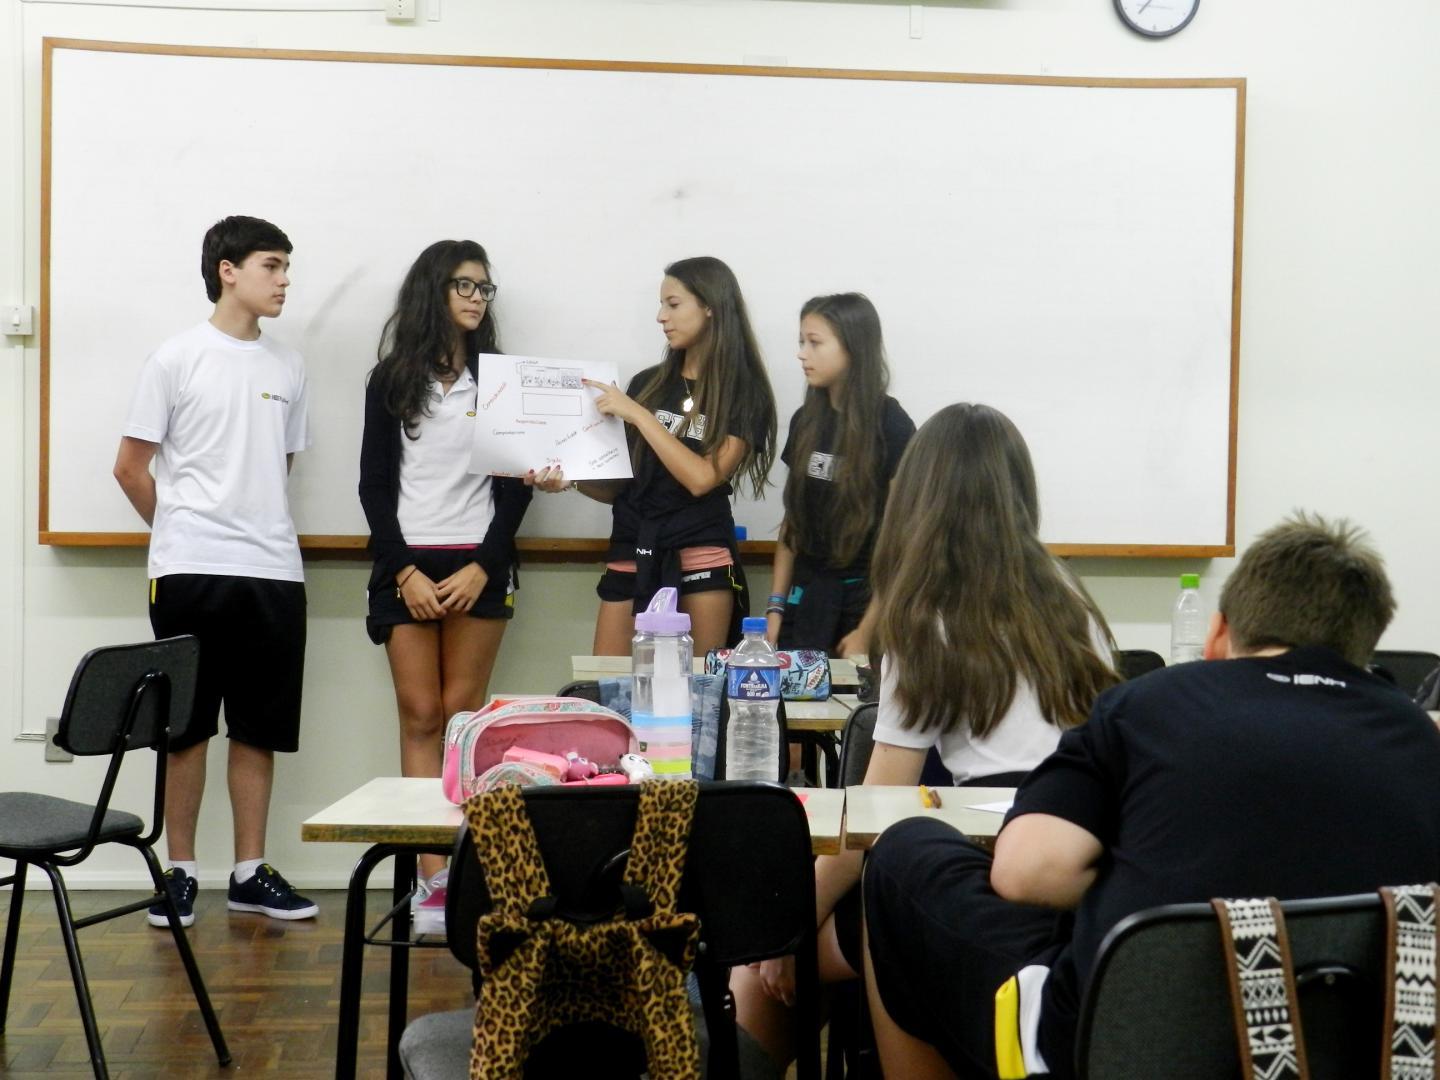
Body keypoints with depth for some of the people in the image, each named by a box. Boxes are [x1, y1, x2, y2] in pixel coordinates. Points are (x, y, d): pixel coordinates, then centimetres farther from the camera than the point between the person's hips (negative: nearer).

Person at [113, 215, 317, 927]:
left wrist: (256, 529, 13)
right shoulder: (177, 358, -2)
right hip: (190, 572, -4)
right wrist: (180, 532, 8)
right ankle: (180, 873, 15)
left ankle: (250, 873, 18)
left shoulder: (287, 367, 10)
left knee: (259, 728, 8)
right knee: (186, 727, 4)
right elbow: (131, 468, 2)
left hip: (272, 571, 4)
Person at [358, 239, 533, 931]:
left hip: (478, 565, 0)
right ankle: (433, 880, -2)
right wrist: (405, 571, -7)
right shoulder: (392, 379, 8)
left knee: (462, 715, -2)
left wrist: (482, 566, -7)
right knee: (420, 718, -2)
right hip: (406, 564, 0)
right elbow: (374, 485, 5)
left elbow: (518, 485, 4)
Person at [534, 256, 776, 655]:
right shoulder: (647, 383, 10)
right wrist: (571, 479, -6)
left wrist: (638, 415, -12)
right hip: (632, 555, 4)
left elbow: (702, 478, -14)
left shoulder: (744, 394, -1)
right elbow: (620, 483, 13)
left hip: (701, 559, -3)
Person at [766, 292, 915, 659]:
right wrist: (776, 607, 4)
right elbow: (792, 520, 11)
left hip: (865, 597, -5)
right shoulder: (805, 420, 6)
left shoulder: (892, 427, -10)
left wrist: (867, 631, -15)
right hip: (806, 596, 5)